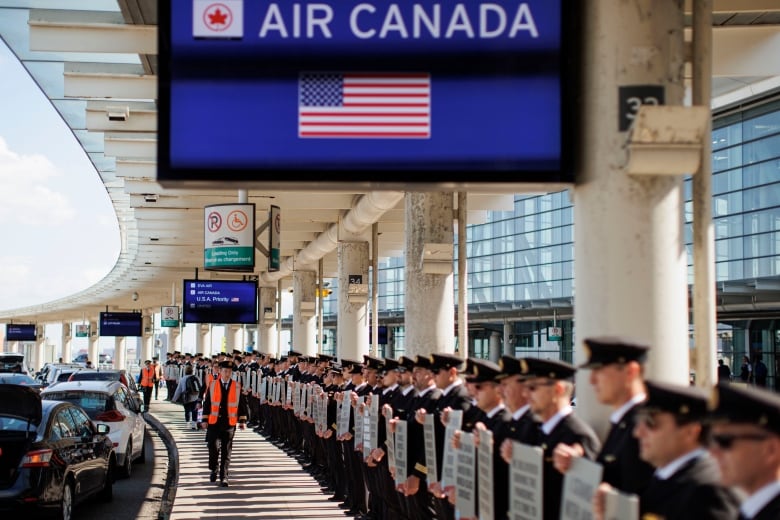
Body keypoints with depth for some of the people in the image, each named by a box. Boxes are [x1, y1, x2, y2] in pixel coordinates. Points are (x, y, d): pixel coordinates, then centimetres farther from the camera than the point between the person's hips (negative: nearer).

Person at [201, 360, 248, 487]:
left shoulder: (237, 386, 4)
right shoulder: (213, 385, 4)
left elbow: (242, 404, 6)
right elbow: (207, 403, 7)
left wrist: (242, 421, 3)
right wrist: (205, 420, 4)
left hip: (229, 423, 0)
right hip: (214, 422, 0)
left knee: (226, 451, 2)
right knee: (214, 447, -6)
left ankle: (224, 477, 7)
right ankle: (214, 469, 20)